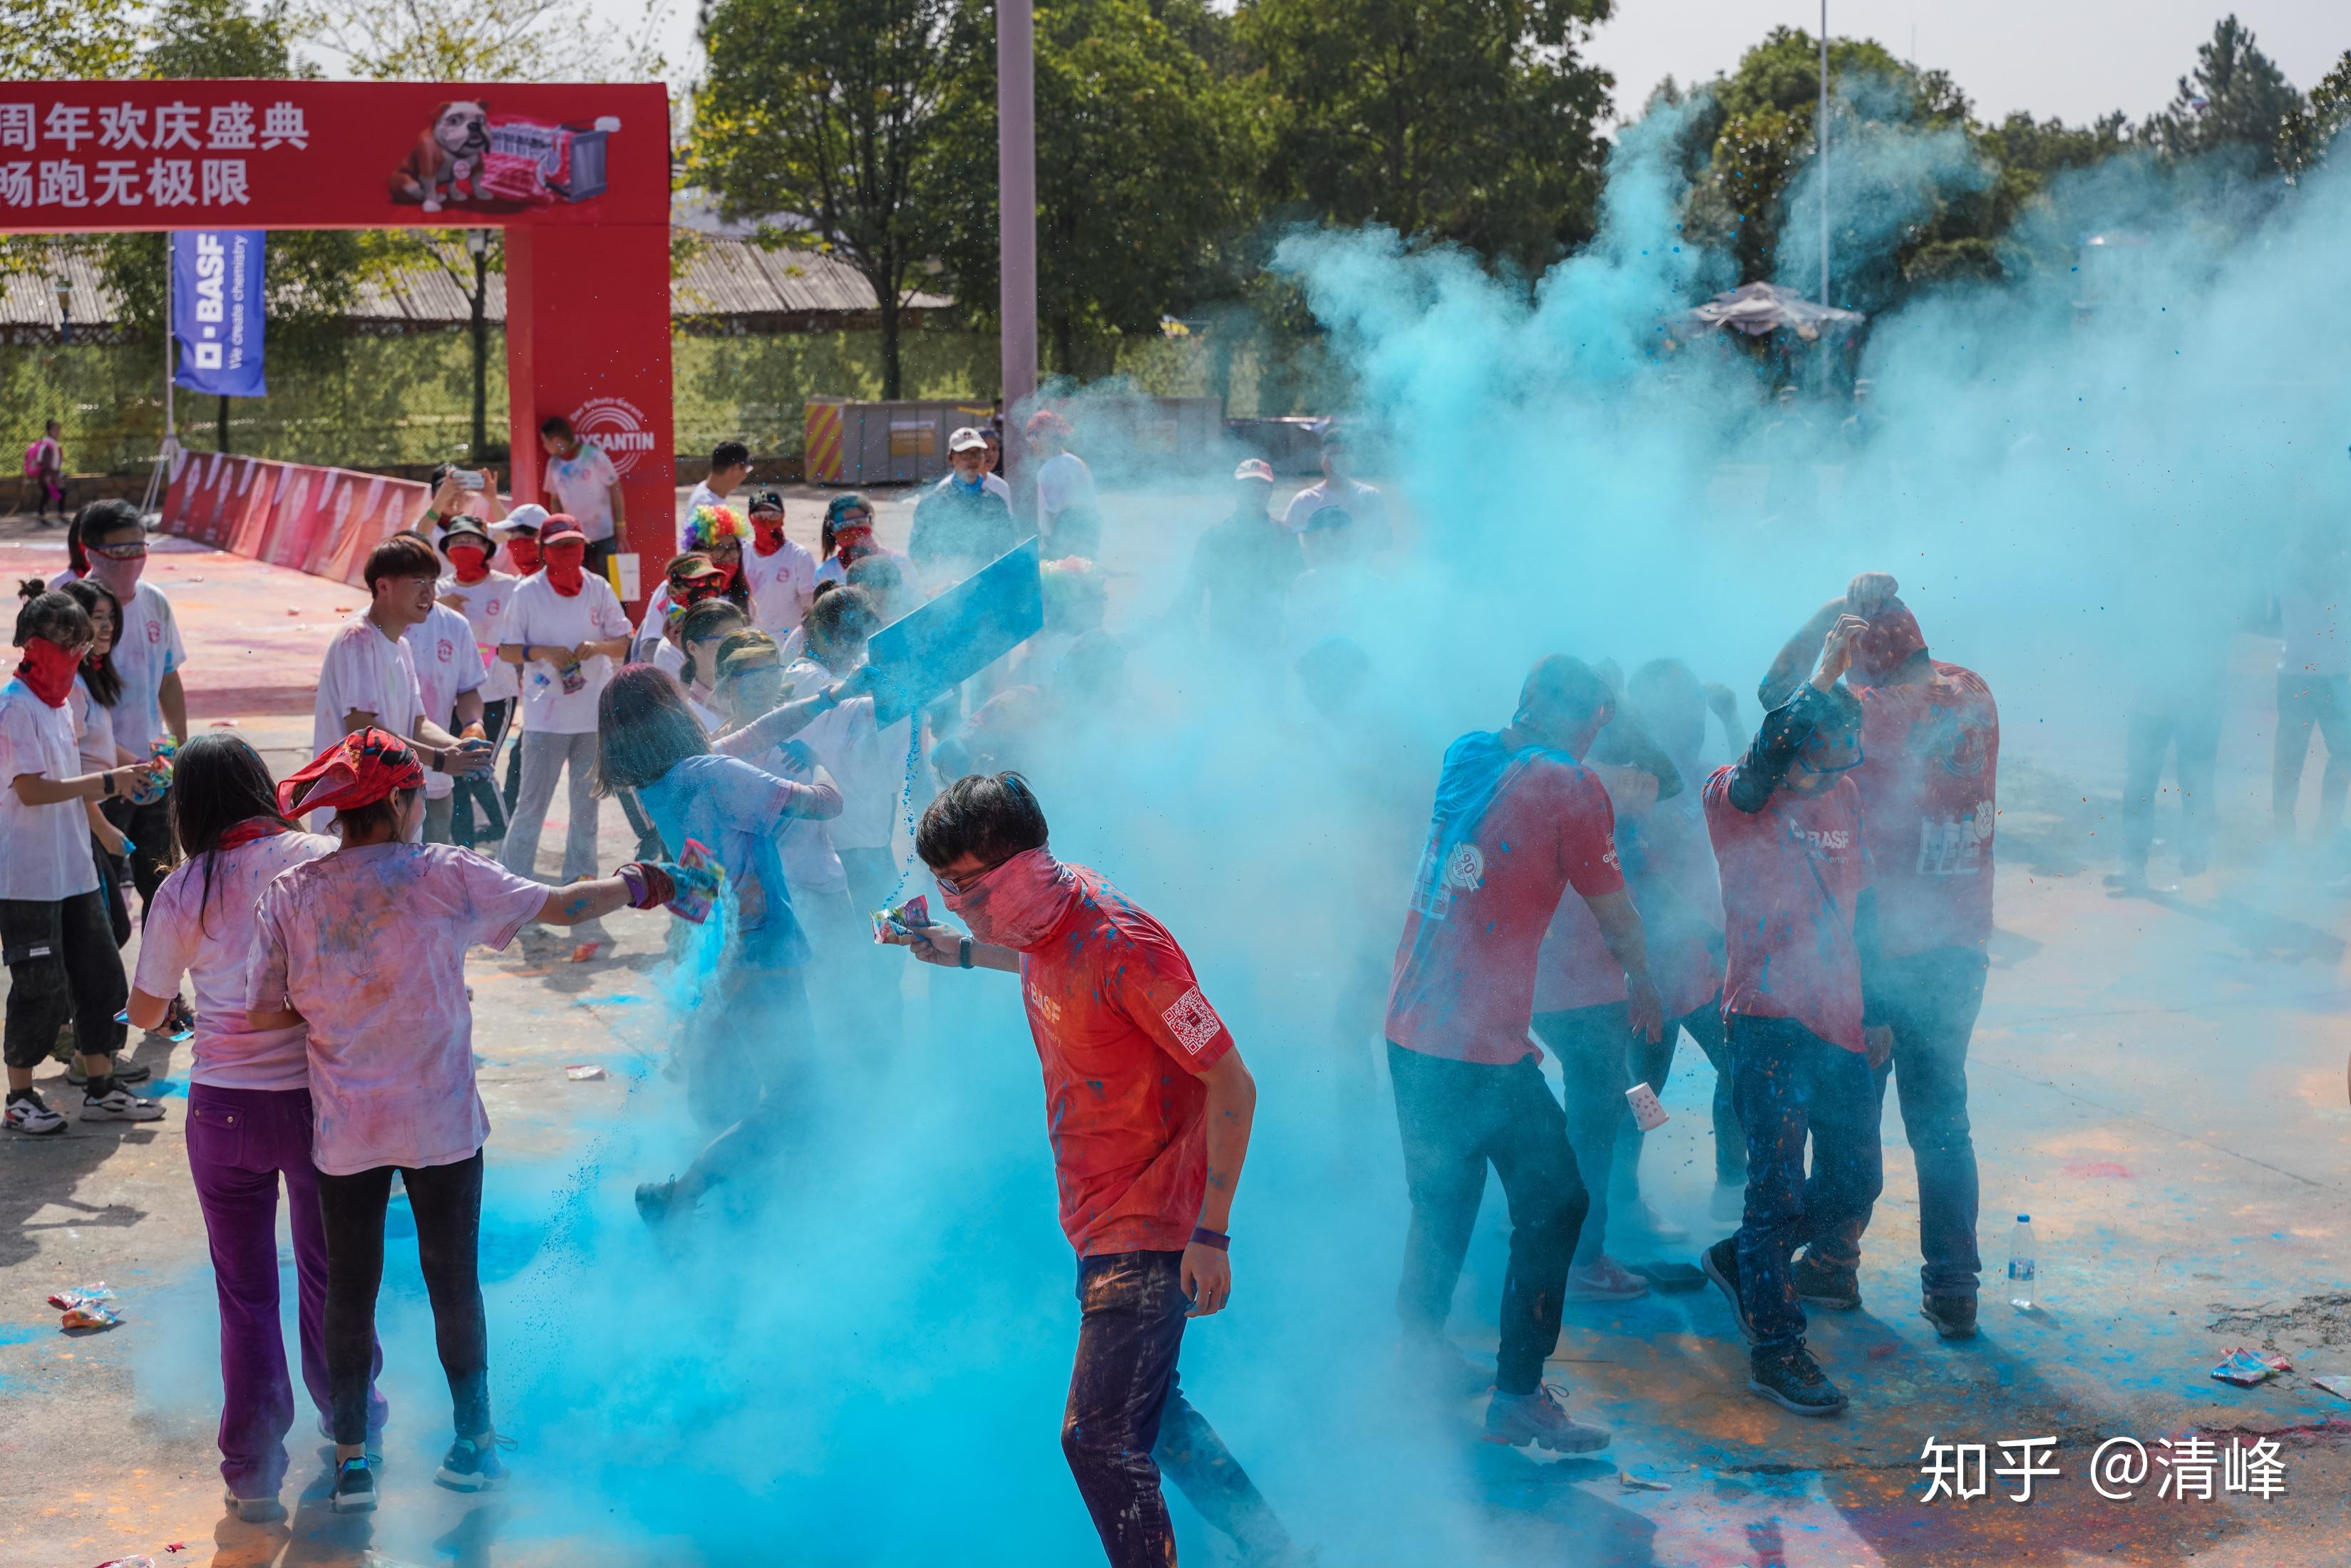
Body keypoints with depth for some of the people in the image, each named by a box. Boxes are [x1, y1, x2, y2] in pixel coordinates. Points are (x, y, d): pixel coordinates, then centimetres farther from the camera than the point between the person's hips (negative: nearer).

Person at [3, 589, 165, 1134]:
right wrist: (106, 782, -21)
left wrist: (121, 778, 7)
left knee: (100, 976, 10)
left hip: (72, 869, 9)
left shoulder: (58, 702, 13)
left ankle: (100, 1088, 20)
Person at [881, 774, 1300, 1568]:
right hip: (1102, 1217, 10)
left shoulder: (1122, 945, -26)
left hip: (1147, 1227, -10)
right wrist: (963, 953, 21)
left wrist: (1211, 1234, -24)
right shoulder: (1051, 915, 0)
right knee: (1149, 1410, 22)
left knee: (1099, 1436, -12)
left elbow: (1233, 1086, -23)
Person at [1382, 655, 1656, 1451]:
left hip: (1410, 1030, 7)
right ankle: (1518, 1398, 3)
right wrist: (1642, 982, 19)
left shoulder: (1465, 758, 11)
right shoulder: (1567, 787, -9)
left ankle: (1419, 1346, 36)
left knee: (1442, 1194, 23)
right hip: (1482, 1048, -7)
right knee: (1553, 1203, 3)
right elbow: (1612, 909, 0)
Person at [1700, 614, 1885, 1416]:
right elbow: (1767, 760, -33)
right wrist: (1824, 679, -30)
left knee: (1854, 1185, 11)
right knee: (1780, 1187, -3)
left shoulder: (1844, 796, 10)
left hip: (1841, 1021, 6)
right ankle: (1774, 1349, 10)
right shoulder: (1734, 799, -8)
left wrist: (1876, 1011, 19)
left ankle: (1739, 1260, 33)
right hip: (1771, 1022, -6)